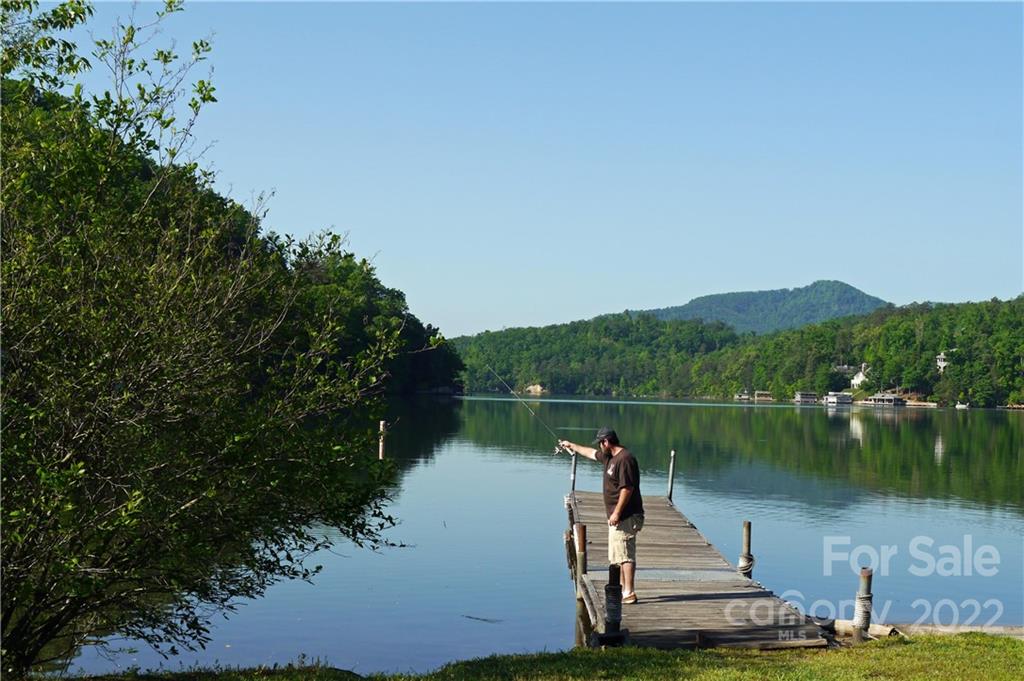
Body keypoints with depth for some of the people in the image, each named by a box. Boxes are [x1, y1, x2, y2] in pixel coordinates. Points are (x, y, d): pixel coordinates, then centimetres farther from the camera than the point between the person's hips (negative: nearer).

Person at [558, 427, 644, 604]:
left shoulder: (625, 459, -16)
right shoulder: (610, 457, 15)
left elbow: (627, 488, -22)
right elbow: (591, 453, 35)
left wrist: (617, 513, -23)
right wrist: (572, 446, 47)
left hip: (625, 517, -10)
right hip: (618, 517, 10)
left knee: (625, 555, -12)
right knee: (619, 556, 13)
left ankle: (629, 594, -14)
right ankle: (623, 590, 19)